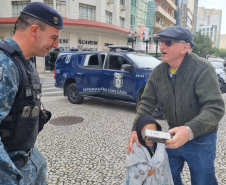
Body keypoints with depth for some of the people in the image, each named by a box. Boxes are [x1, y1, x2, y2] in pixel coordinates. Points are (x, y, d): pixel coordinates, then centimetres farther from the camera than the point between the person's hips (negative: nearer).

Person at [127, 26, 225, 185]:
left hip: (201, 140, -4)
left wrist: (189, 130, -46)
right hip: (175, 136, 5)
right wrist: (136, 129, -16)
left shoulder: (203, 69, -24)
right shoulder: (158, 72, -7)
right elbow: (147, 103, -2)